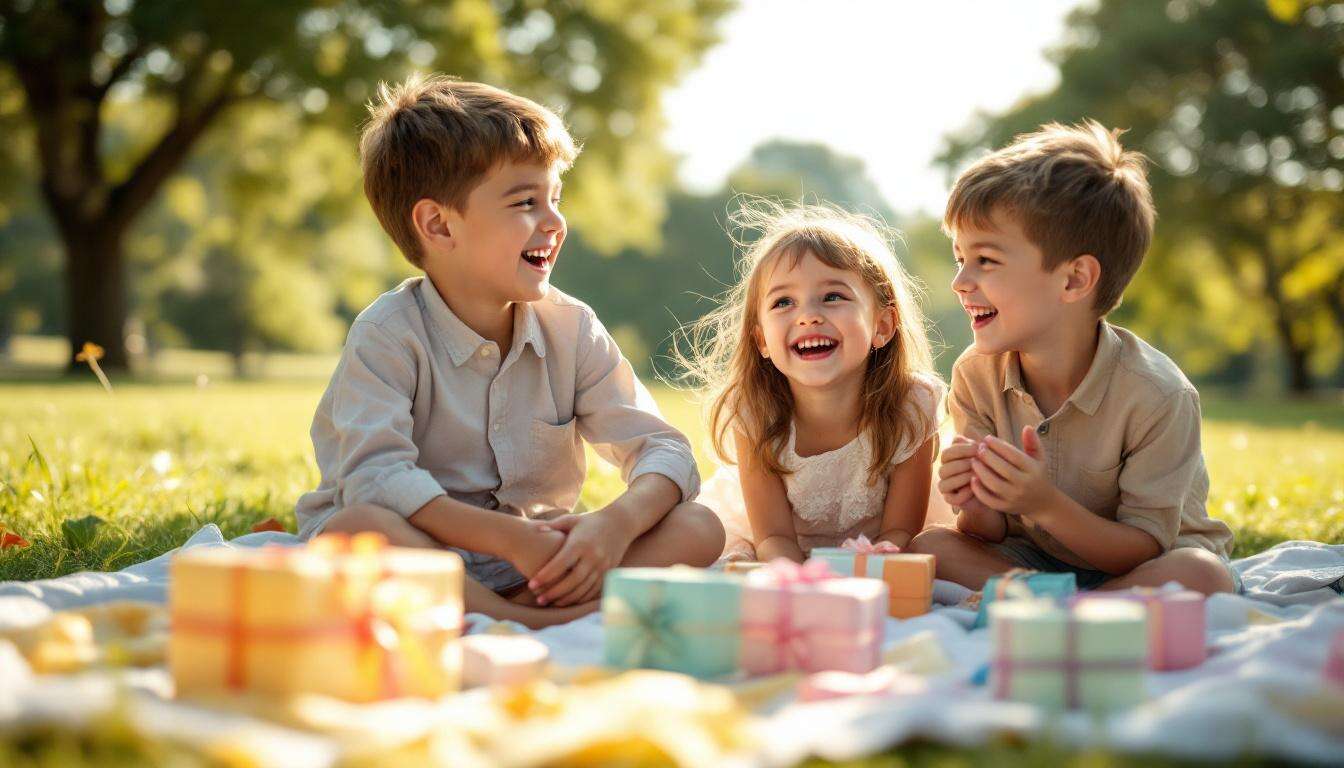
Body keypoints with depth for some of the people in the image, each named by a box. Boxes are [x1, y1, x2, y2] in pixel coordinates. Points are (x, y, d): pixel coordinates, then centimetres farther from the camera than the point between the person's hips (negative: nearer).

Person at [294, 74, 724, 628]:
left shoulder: (572, 329, 4)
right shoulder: (388, 334, -10)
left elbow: (664, 451, -1)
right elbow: (376, 478, -25)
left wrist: (615, 524, -24)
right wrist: (509, 537, -34)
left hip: (531, 561, 5)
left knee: (699, 529, -14)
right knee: (353, 528, -38)